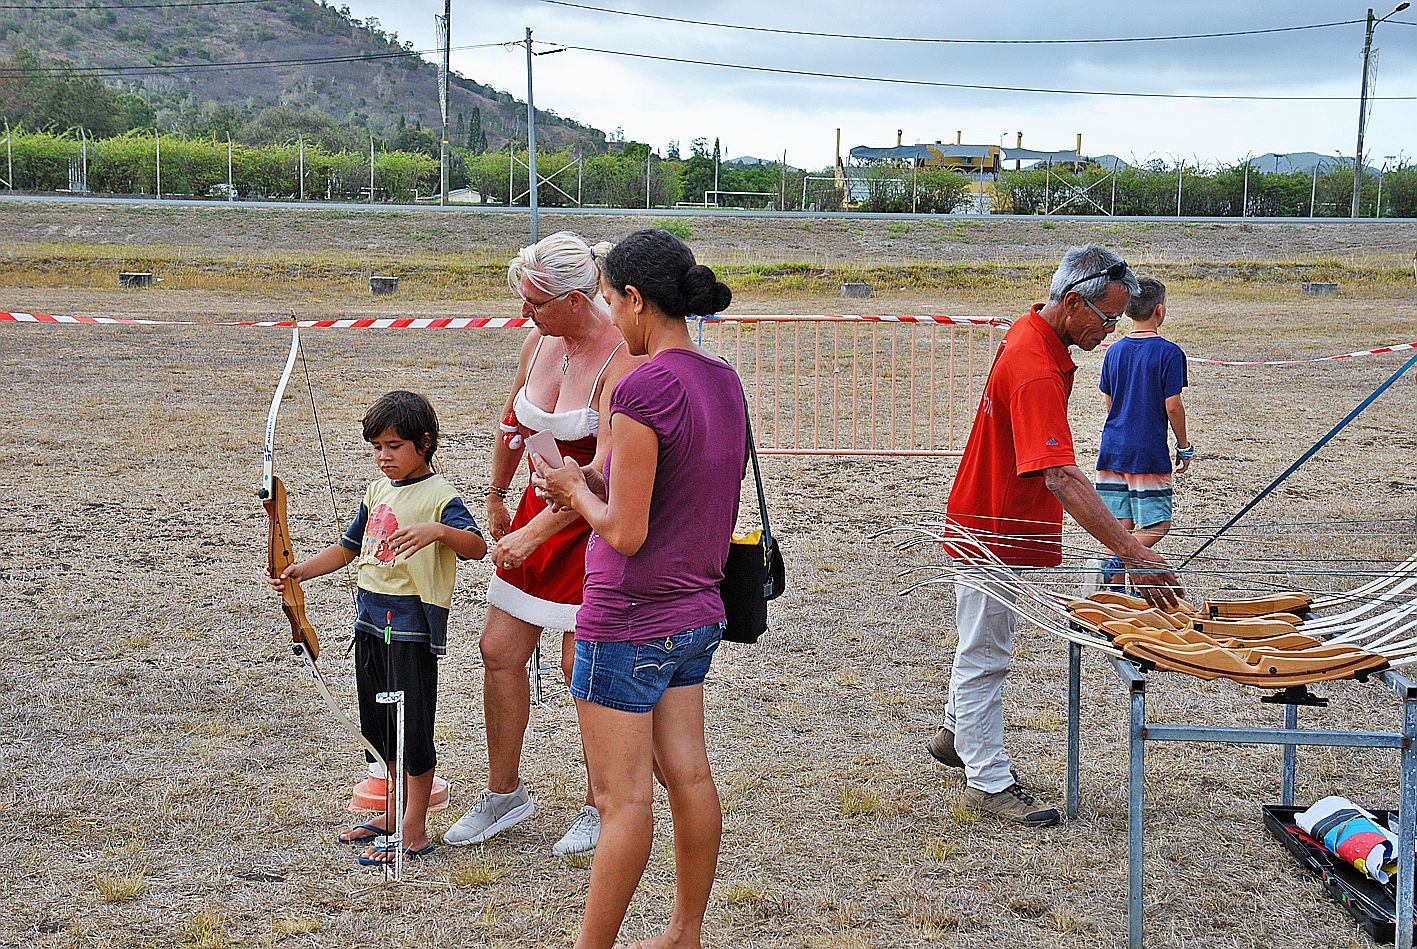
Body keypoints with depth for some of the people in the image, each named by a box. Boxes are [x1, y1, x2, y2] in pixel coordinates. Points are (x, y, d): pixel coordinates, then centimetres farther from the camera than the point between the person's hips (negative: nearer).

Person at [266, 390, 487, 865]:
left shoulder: (438, 495, -11)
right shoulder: (377, 493, 13)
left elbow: (477, 546, -23)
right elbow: (348, 547, 20)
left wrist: (438, 530, -41)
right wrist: (300, 571, 8)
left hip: (413, 625, -8)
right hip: (371, 620, 8)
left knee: (411, 725, -1)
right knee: (379, 723, 17)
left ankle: (414, 830, 8)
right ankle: (395, 813, 31)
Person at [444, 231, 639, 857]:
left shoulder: (621, 361, -23)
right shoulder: (539, 342, 0)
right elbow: (514, 421, 18)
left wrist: (532, 534, -29)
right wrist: (497, 496, 25)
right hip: (540, 510, 8)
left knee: (583, 667, -2)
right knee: (499, 651, 8)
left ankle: (601, 808, 17)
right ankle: (503, 794, 25)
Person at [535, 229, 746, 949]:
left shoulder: (643, 388, -22)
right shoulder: (723, 381, 3)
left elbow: (625, 532, -22)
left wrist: (575, 491, -4)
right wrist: (598, 480, 6)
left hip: (629, 623, -8)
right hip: (696, 614, 8)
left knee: (622, 799, 2)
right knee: (688, 776, 16)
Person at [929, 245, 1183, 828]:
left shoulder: (1032, 334, -1)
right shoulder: (1036, 373, -33)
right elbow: (1062, 478, -42)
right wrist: (1134, 553, -45)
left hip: (993, 523, 10)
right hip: (993, 534, -10)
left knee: (985, 642, 25)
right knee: (985, 655, 3)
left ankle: (956, 734, 42)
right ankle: (988, 780, 14)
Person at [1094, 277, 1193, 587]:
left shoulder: (1115, 351, 7)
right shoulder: (1169, 352, -9)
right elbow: (1172, 406, -11)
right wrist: (1184, 447, 2)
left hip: (1113, 449, 6)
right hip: (1149, 453, -5)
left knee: (1122, 526, 10)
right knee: (1158, 524, 3)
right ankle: (1118, 559, -21)